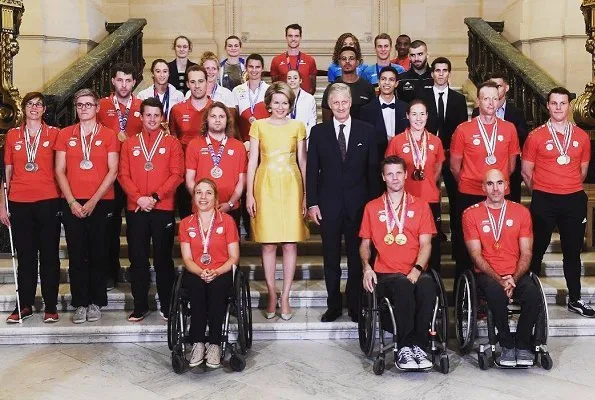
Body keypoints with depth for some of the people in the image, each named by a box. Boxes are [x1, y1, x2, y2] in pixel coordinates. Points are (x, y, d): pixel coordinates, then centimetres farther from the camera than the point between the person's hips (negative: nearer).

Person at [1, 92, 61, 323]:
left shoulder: (54, 134, 3)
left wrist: (64, 199, -2)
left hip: (48, 202, -2)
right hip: (19, 203, 2)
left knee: (49, 255, 3)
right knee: (25, 256, 8)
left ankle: (50, 306, 11)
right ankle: (25, 305, 16)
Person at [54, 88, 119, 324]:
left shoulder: (108, 135, 3)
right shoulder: (65, 135, 9)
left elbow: (113, 171, -2)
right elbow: (60, 170, 5)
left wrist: (94, 201, -9)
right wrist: (72, 202, -5)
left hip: (101, 202, -1)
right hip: (72, 203, 1)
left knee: (98, 254, 3)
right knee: (77, 255, 2)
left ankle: (96, 303, 12)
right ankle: (80, 304, 9)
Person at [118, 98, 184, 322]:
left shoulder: (172, 143, 5)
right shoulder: (129, 144, 11)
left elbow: (177, 175, -2)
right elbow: (123, 175, 4)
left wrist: (155, 197, -12)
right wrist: (139, 198, -11)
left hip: (163, 208, -2)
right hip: (135, 209, 2)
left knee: (163, 258, 3)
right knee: (137, 259, 4)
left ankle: (166, 306, 11)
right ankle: (140, 306, 13)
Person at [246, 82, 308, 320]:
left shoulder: (297, 127, 8)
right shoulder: (258, 126, 5)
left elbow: (302, 161, 9)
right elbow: (252, 161, 4)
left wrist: (306, 193, 4)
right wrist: (249, 194, -3)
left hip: (291, 186, 1)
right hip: (266, 186, 0)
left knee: (290, 243, 0)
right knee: (268, 244, 1)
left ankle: (285, 297, 9)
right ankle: (272, 294, 12)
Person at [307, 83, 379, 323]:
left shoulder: (366, 131, 4)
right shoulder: (318, 132, 4)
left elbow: (373, 169, 3)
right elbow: (311, 170, 3)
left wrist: (373, 202, -1)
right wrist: (312, 203, -3)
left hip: (358, 204, 0)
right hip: (328, 204, 0)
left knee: (357, 258, 7)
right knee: (331, 259, 8)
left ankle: (355, 305, 19)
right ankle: (334, 305, 20)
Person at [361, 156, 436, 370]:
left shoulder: (420, 206, 15)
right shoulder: (372, 207, 17)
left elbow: (425, 243, 6)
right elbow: (365, 244, 18)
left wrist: (416, 269, -12)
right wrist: (366, 267, -2)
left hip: (415, 273, 1)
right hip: (385, 274, 0)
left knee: (427, 286, -35)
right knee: (403, 286, -36)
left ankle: (417, 346, -26)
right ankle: (404, 347, -29)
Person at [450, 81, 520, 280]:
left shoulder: (509, 129, 3)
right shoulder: (463, 130, -4)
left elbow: (511, 164, 15)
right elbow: (455, 167, 5)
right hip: (469, 196, -1)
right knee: (465, 245, 7)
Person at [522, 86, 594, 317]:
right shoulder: (536, 136, -3)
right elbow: (526, 172, 3)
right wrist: (540, 193, 8)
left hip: (574, 200, 3)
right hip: (544, 201, -3)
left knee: (572, 251, 10)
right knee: (537, 250, 4)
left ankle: (575, 299, 21)